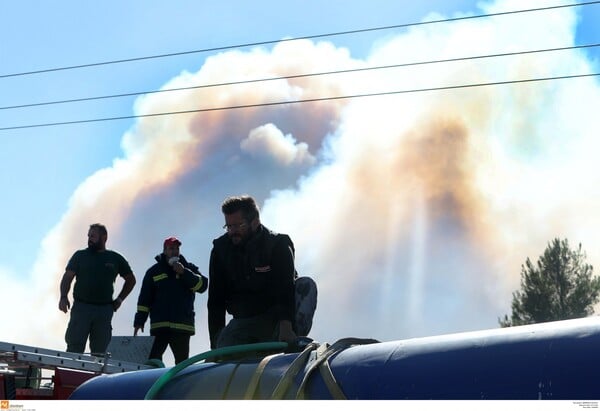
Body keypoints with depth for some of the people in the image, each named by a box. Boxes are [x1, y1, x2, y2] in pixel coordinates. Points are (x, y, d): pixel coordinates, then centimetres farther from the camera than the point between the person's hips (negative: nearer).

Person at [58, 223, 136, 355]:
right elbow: (67, 277, 3)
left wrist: (119, 299, 14)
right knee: (74, 347, -8)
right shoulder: (80, 256, 9)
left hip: (105, 310, 1)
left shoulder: (116, 259, 12)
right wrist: (63, 297, -14)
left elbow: (131, 280, 23)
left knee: (100, 350, 2)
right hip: (81, 308, -1)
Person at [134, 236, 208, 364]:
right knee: (153, 359, -9)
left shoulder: (188, 268, 11)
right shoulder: (154, 271, 11)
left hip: (182, 325, 1)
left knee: (182, 361, 5)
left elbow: (202, 285, -5)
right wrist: (139, 320, -1)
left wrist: (184, 273, -14)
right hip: (159, 325, 0)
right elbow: (144, 299, 7)